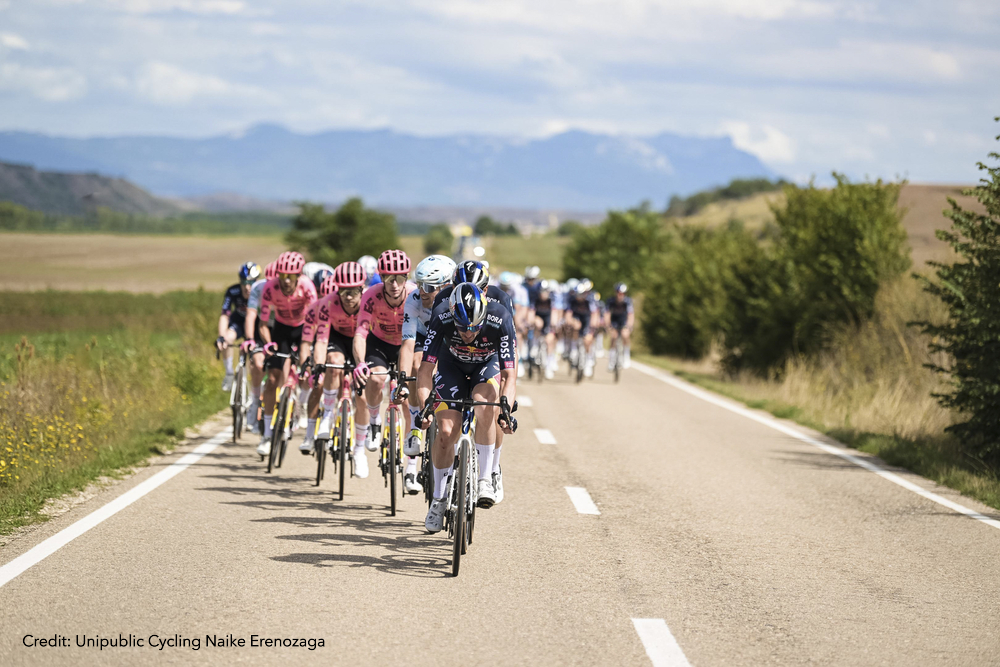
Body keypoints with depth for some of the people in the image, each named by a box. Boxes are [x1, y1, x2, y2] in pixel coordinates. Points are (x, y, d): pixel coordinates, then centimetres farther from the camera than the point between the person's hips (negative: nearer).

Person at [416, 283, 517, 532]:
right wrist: (423, 406, -41)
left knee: (485, 406, -32)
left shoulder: (500, 319, -36)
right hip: (452, 365, 1)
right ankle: (439, 499, 6)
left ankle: (487, 477, -21)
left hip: (488, 364, 0)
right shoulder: (441, 320, -34)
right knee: (446, 432, -13)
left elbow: (510, 374, -32)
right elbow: (426, 368, -28)